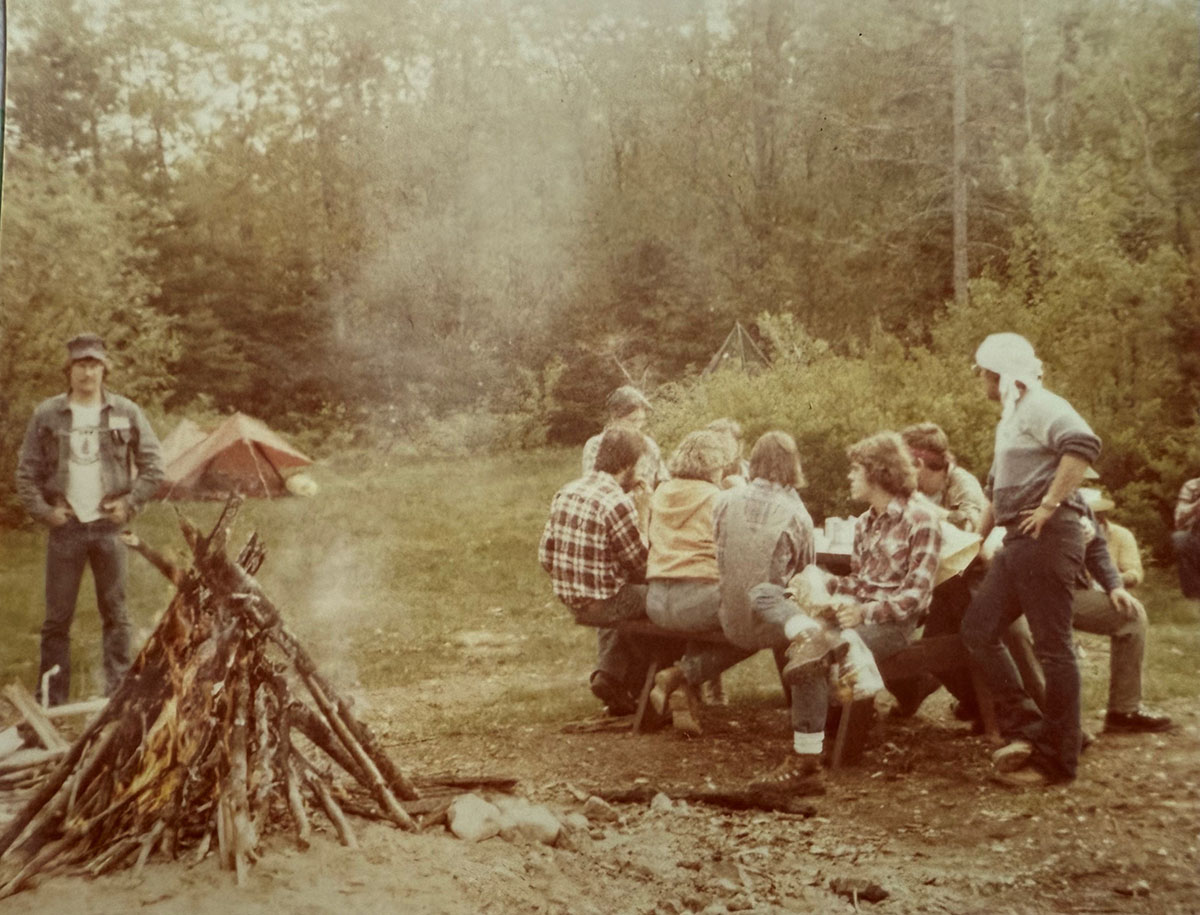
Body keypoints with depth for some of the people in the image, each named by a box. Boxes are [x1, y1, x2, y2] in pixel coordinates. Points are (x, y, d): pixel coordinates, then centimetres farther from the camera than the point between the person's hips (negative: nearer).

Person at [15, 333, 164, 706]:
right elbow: (26, 471, 6)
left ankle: (119, 694, 12)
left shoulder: (126, 413, 3)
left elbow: (152, 465, 6)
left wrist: (130, 503, -3)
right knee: (57, 616, 4)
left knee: (115, 614, 5)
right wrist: (43, 511, -4)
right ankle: (51, 699, 11)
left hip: (108, 527, 0)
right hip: (65, 527, 0)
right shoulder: (47, 414, 3)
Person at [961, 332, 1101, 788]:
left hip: (1049, 537, -10)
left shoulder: (1041, 406, -9)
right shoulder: (1011, 416, 22)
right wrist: (979, 534, 31)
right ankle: (1025, 728, 8)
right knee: (978, 628, 6)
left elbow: (1083, 445, -28)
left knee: (1053, 646, -4)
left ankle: (1058, 760, 3)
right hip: (1019, 543, 10)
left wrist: (1050, 505, -25)